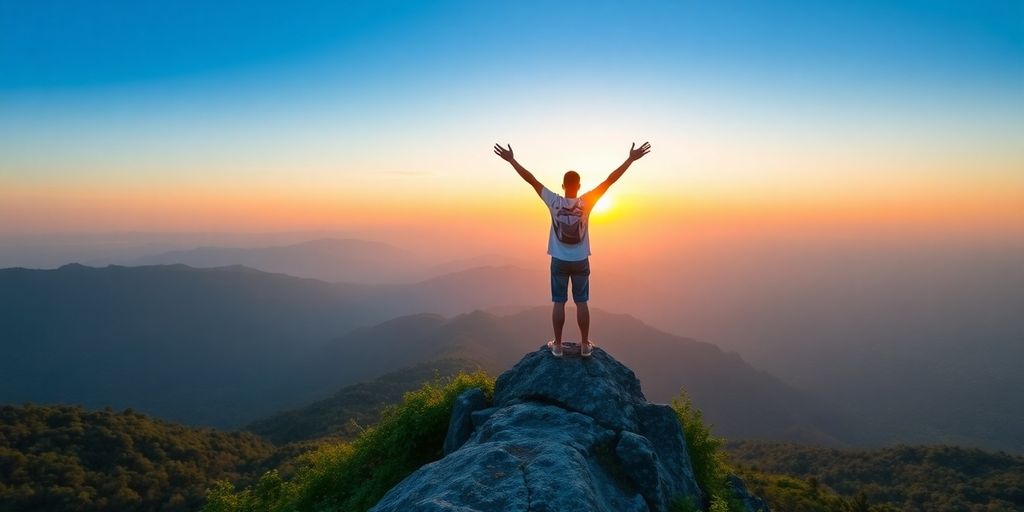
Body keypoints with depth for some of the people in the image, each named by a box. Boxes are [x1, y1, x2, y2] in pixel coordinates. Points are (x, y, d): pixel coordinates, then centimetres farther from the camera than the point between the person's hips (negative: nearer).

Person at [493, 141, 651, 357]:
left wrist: (511, 160, -2)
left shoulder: (554, 201, -11)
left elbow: (531, 179, -7)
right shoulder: (586, 202, -11)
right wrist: (631, 159, -6)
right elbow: (610, 180, -10)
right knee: (581, 302, 7)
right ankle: (585, 345, 15)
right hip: (580, 261, 0)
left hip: (559, 261, 0)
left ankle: (557, 345, 12)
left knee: (558, 303, 6)